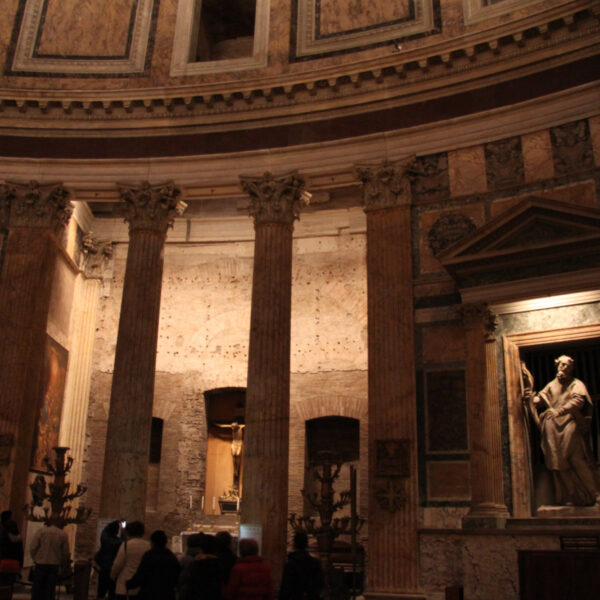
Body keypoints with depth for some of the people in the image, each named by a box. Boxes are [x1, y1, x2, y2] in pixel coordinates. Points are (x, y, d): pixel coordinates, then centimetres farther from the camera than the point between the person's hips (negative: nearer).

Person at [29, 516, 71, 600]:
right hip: (55, 565, 1)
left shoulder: (41, 530, 0)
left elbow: (33, 547, -5)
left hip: (40, 564, -1)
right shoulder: (63, 534, 3)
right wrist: (62, 565, 20)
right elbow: (66, 553, 4)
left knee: (37, 588, 5)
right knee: (50, 589, 6)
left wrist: (35, 559, 10)